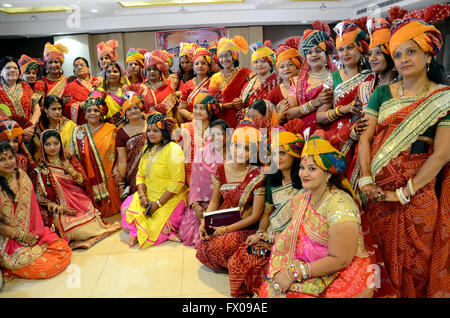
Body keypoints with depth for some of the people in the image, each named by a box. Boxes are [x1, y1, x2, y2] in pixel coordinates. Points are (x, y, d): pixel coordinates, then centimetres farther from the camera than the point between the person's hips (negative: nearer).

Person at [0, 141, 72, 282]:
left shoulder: (22, 176, 2)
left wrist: (37, 232, -1)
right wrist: (21, 236, -13)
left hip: (31, 233, 6)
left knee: (63, 249, -7)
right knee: (44, 266, -16)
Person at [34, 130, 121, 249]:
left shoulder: (70, 160, 10)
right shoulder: (41, 169, 2)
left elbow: (84, 182, 6)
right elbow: (40, 197, -1)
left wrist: (72, 171, -12)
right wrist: (59, 208, -14)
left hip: (81, 201, 3)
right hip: (61, 207, -2)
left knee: (94, 224, -22)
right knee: (77, 230, -27)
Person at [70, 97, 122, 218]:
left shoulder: (111, 130, 4)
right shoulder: (78, 131, 8)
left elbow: (118, 153, 5)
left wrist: (117, 170, -6)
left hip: (108, 178, -1)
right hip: (88, 179, 1)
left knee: (109, 208, 4)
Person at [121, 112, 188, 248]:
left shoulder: (173, 150, -15)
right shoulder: (148, 149, 10)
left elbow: (178, 182, -20)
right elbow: (140, 175, 12)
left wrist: (158, 203, -18)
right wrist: (142, 195, -7)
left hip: (171, 199, -7)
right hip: (149, 196, 8)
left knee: (155, 225, -20)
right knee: (127, 207, -11)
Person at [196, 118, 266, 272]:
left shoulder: (257, 176, -16)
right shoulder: (221, 169, -2)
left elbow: (255, 216, -14)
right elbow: (214, 202, 9)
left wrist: (226, 229, -16)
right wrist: (203, 223, -6)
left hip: (245, 228, -4)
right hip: (220, 224, 5)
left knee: (219, 246, -26)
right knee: (202, 247, -16)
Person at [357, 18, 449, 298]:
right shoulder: (383, 93, 7)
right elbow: (365, 137, 1)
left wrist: (404, 192, -16)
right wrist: (365, 180, -11)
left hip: (418, 189, -2)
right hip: (379, 189, 3)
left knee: (415, 261, 9)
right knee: (383, 256, 13)